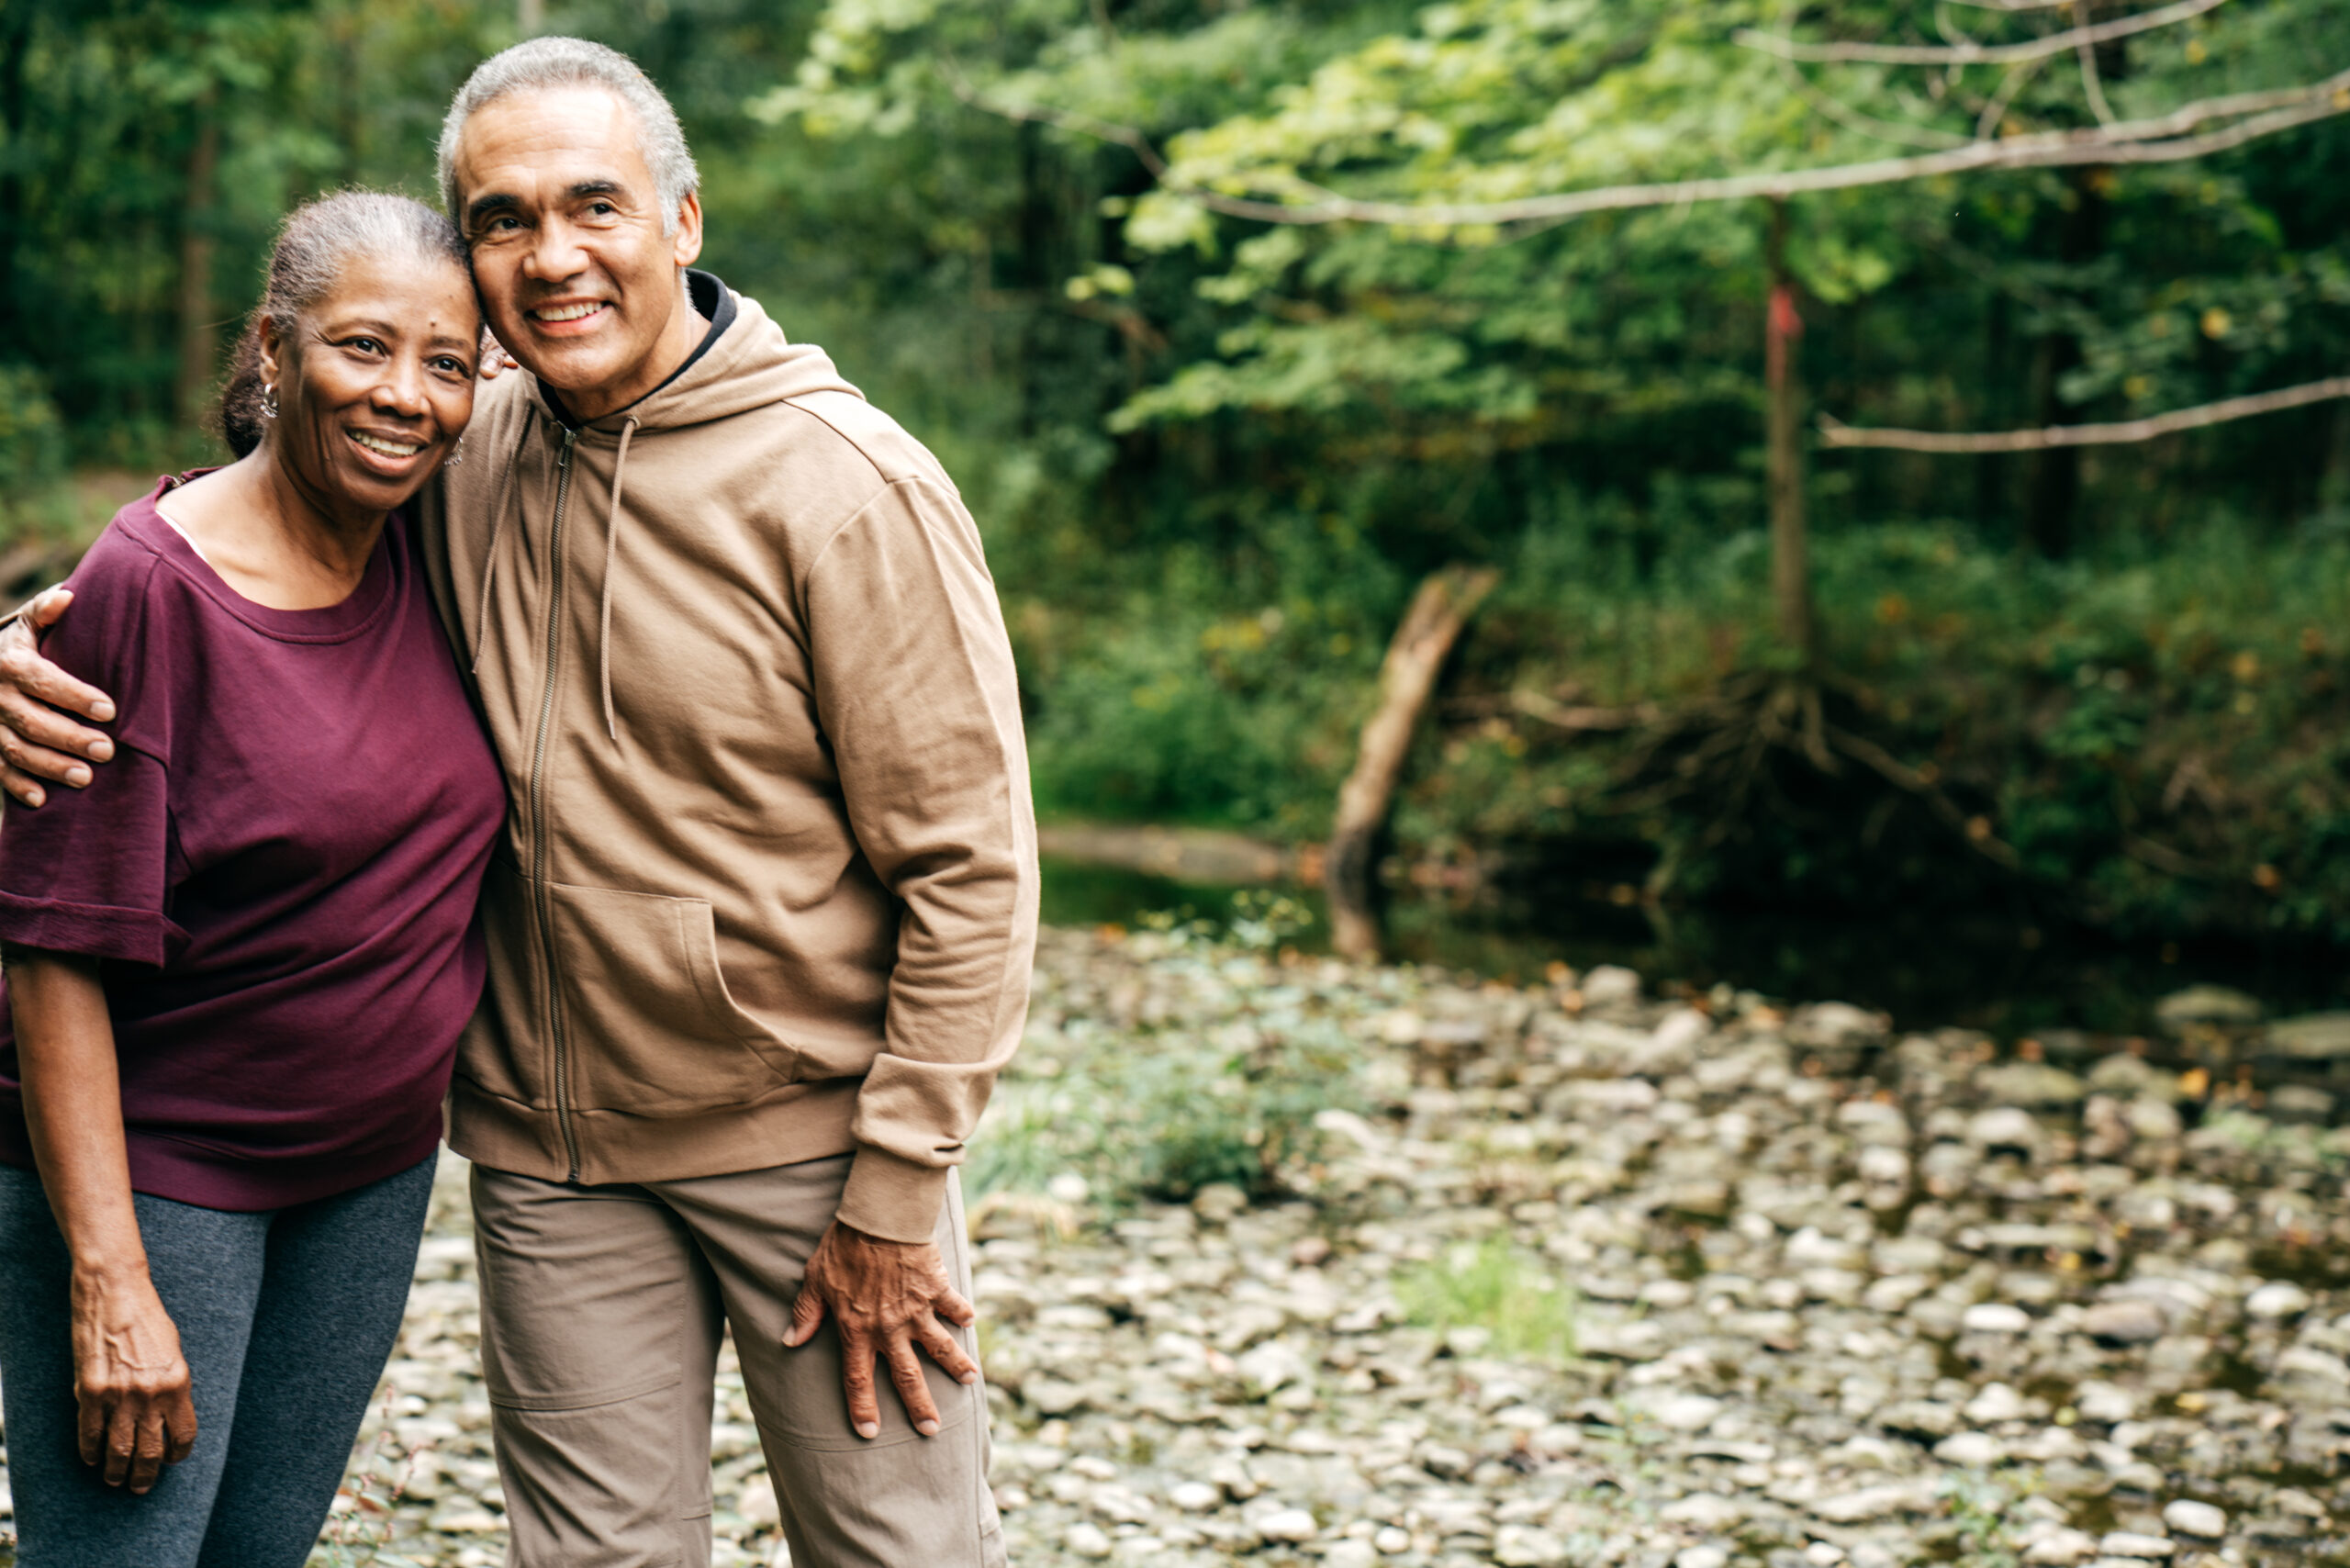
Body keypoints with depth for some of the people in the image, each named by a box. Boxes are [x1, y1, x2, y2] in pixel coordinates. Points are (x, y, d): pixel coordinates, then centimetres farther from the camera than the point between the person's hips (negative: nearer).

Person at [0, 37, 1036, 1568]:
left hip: (809, 1129, -4)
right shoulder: (457, 458, 0)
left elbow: (966, 864, -12)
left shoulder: (846, 483, -14)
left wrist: (894, 1200, -11)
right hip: (552, 1154, 4)